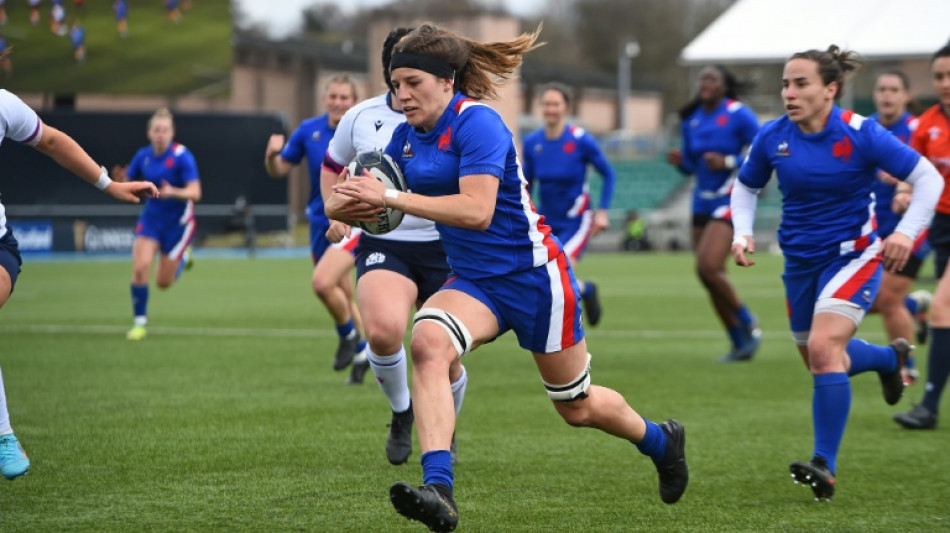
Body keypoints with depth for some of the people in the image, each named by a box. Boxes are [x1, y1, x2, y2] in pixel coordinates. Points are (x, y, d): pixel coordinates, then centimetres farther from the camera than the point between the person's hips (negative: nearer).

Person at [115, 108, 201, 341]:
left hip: (177, 222, -3)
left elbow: (195, 193, -23)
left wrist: (173, 192, -42)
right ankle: (139, 322, -2)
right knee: (140, 267, -17)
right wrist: (120, 180, -19)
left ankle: (183, 257, 37)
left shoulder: (182, 156, -17)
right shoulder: (143, 156, -3)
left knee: (163, 282, 3)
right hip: (151, 219, 3)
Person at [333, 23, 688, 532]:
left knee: (577, 406, 11)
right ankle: (438, 490, -39)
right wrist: (362, 202, -15)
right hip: (474, 281, 6)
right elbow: (377, 193, 10)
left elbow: (476, 210, -32)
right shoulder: (407, 133, 2)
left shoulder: (476, 122, -21)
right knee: (427, 342, -29)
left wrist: (391, 198, -33)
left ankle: (661, 441, 43)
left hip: (533, 275, -6)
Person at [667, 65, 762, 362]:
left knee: (708, 268, -20)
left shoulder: (738, 115, -10)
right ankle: (740, 344, 19)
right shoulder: (691, 120, 9)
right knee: (709, 273, 6)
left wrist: (729, 162, -21)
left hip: (730, 201, -7)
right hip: (703, 202, 7)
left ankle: (748, 325, 3)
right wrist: (680, 161, -3)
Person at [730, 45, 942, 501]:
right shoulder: (772, 137, -7)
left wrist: (906, 231, -24)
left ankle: (825, 467, -20)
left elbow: (928, 177, -11)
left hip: (852, 256, -6)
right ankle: (890, 357, 51)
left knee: (823, 348, -25)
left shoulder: (861, 134, -18)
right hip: (800, 260, 6)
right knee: (818, 360, 18)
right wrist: (743, 233, -6)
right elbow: (745, 188, 12)